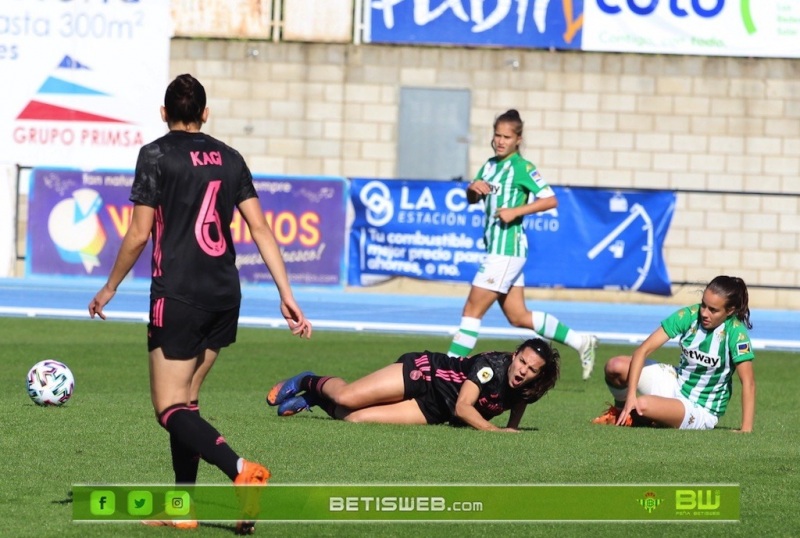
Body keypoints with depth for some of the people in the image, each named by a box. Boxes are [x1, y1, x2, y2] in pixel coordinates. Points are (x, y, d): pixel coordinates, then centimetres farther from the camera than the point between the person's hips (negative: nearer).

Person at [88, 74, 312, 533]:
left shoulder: (157, 156, -5)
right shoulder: (230, 159, 10)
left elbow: (139, 234, -8)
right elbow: (261, 228, 6)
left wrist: (109, 289, 5)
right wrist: (287, 296, 6)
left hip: (178, 296, -6)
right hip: (226, 296, 6)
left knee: (171, 409, -5)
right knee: (186, 399, 17)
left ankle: (241, 470, -28)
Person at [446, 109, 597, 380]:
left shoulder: (522, 167, -9)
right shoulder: (490, 165, 15)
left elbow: (550, 200, -15)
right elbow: (472, 199, 21)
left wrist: (516, 211, -23)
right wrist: (473, 188, -1)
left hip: (507, 248, -10)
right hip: (496, 247, 10)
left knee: (472, 311, -8)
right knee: (519, 317, 13)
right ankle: (580, 341, 21)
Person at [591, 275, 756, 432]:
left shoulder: (735, 333, -22)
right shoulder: (688, 316, -14)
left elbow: (748, 382, -23)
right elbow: (643, 350, -17)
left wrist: (746, 430, -30)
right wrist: (631, 394, -28)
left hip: (701, 411, -4)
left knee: (643, 405, -32)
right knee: (615, 366, -20)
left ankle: (635, 417, 6)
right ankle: (621, 411, 12)